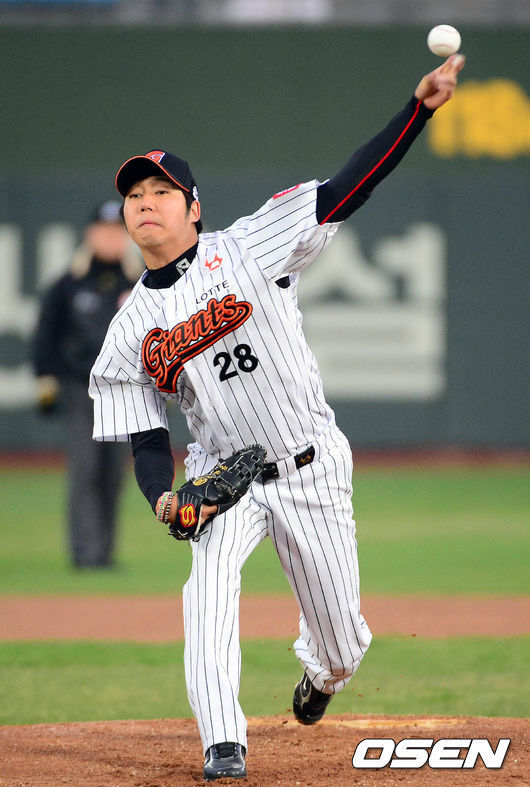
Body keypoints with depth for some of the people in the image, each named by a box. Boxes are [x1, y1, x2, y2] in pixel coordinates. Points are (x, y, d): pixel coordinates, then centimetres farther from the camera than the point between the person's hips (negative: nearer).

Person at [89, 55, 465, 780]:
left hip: (313, 469, -1)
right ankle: (222, 743, -27)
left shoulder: (245, 250, -8)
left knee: (343, 642, 5)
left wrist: (421, 106, -25)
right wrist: (164, 498, -19)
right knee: (211, 578, -30)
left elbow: (348, 190, -15)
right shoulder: (131, 330, 1)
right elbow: (146, 441, 3)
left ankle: (321, 672, 43)